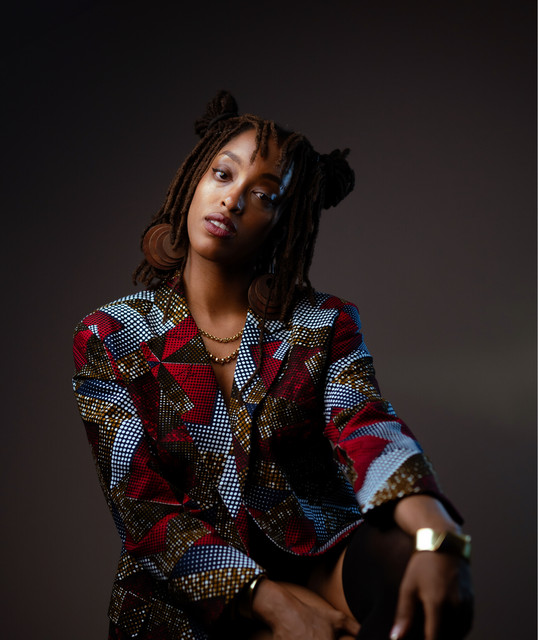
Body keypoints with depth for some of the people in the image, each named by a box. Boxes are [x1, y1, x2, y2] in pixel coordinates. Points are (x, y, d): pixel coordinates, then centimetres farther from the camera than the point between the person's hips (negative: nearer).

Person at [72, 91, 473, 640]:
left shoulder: (326, 324, 7)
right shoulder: (109, 339, 3)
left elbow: (365, 428, -13)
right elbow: (142, 505, -5)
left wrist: (433, 530, -37)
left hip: (315, 557, 2)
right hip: (184, 587, -1)